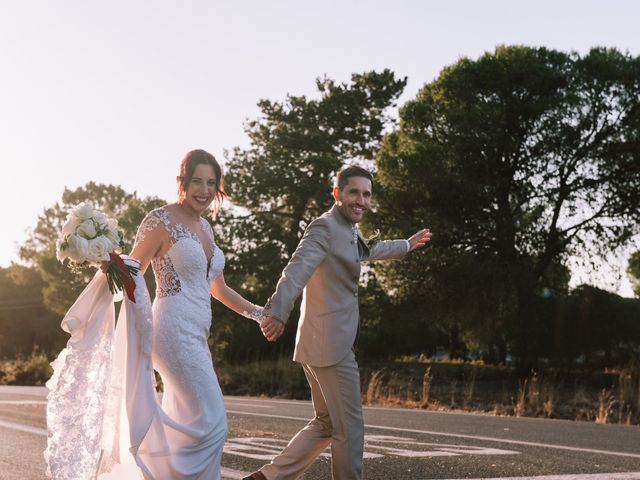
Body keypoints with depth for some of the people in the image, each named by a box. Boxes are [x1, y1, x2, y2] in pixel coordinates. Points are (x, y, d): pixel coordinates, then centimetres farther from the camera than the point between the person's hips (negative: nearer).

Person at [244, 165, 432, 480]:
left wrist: (406, 245, 57)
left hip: (322, 344, 10)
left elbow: (368, 251, 41)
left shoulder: (349, 230, 18)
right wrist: (278, 311, -48)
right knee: (350, 429, -2)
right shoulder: (325, 227, -12)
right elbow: (298, 268, -30)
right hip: (331, 344, -10)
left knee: (327, 424, 16)